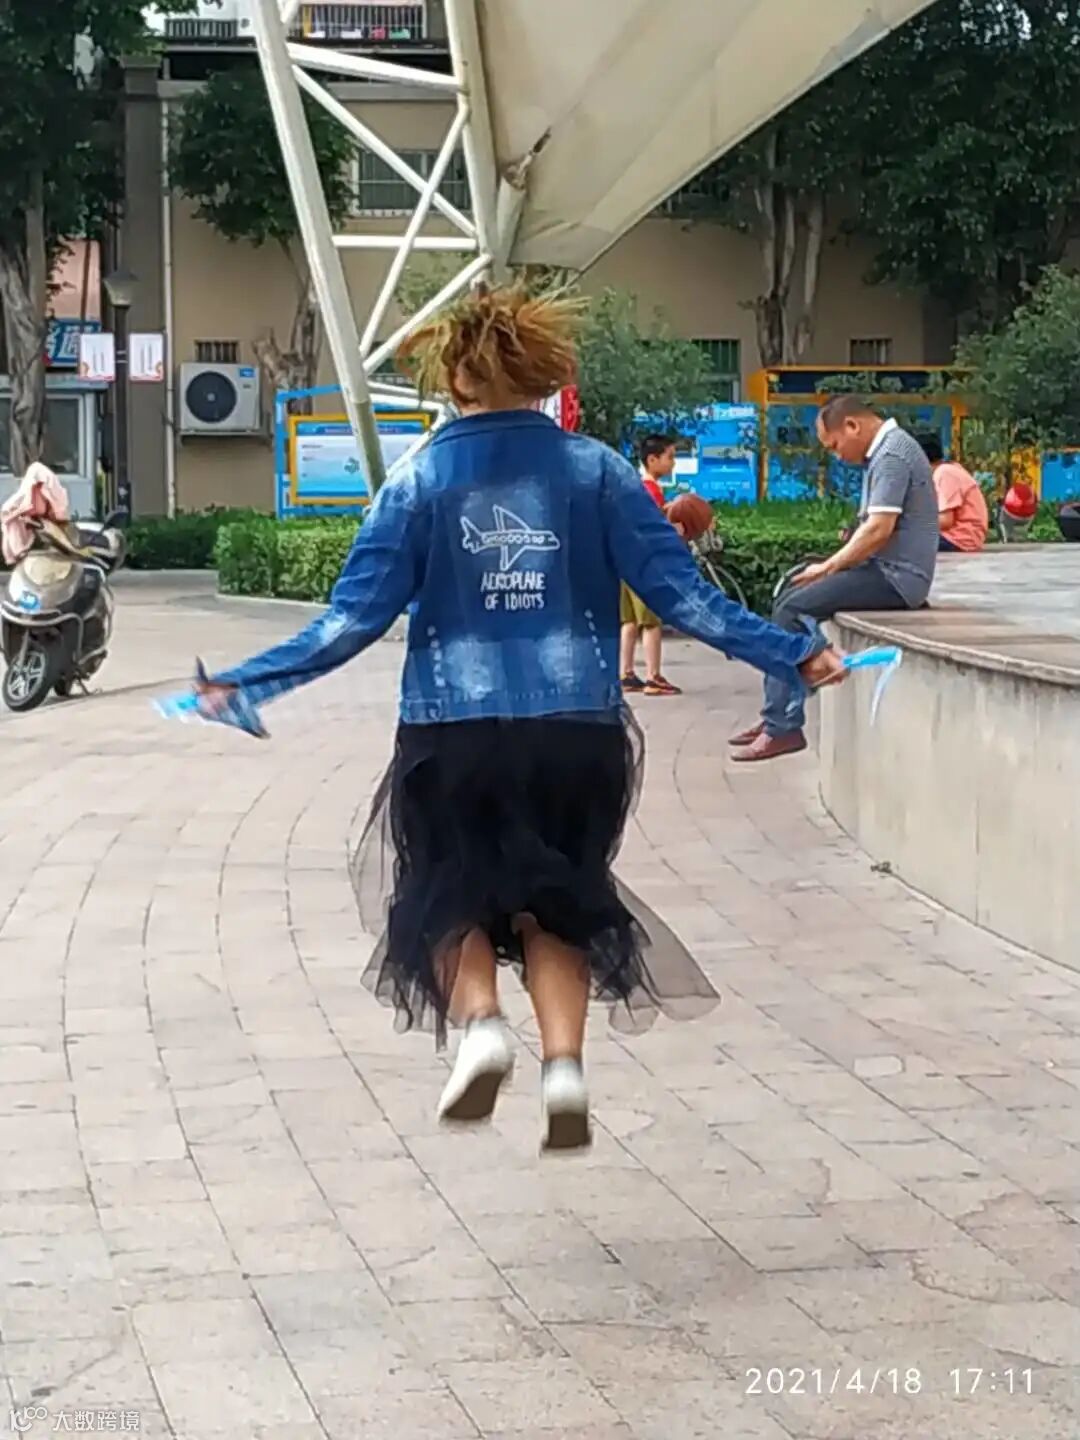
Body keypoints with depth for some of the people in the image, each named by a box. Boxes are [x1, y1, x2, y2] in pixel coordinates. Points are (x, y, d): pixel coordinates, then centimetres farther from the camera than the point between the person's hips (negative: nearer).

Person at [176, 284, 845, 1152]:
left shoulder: (421, 479, -3)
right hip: (576, 729, 2)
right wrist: (792, 655, 4)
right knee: (557, 904, 18)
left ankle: (481, 1021, -9)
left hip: (453, 730, -1)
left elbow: (357, 616, -7)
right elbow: (680, 592, -3)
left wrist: (245, 684, -2)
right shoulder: (596, 471, 0)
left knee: (451, 896, 18)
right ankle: (565, 1068, 1)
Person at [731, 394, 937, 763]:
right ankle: (777, 719, 5)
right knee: (790, 601, 8)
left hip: (896, 577, -10)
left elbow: (879, 529, -21)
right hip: (885, 570, 10)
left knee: (792, 610, -15)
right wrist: (834, 566, 8)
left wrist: (829, 567, -11)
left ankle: (782, 728, -12)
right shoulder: (884, 451, 18)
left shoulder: (892, 455, -15)